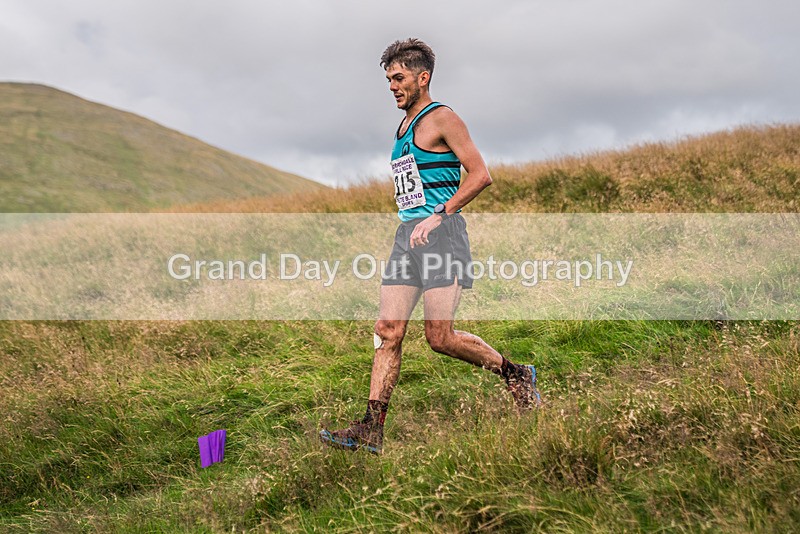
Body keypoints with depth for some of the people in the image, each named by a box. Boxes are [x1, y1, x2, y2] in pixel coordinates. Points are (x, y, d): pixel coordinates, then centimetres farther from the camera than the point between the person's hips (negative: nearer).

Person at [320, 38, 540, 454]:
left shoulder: (441, 118, -4)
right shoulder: (404, 127, 22)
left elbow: (480, 175, -12)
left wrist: (439, 215, -17)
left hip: (440, 234, -8)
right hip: (407, 237, 8)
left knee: (440, 337, -11)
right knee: (388, 331, -1)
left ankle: (515, 374, 12)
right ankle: (371, 430, -2)